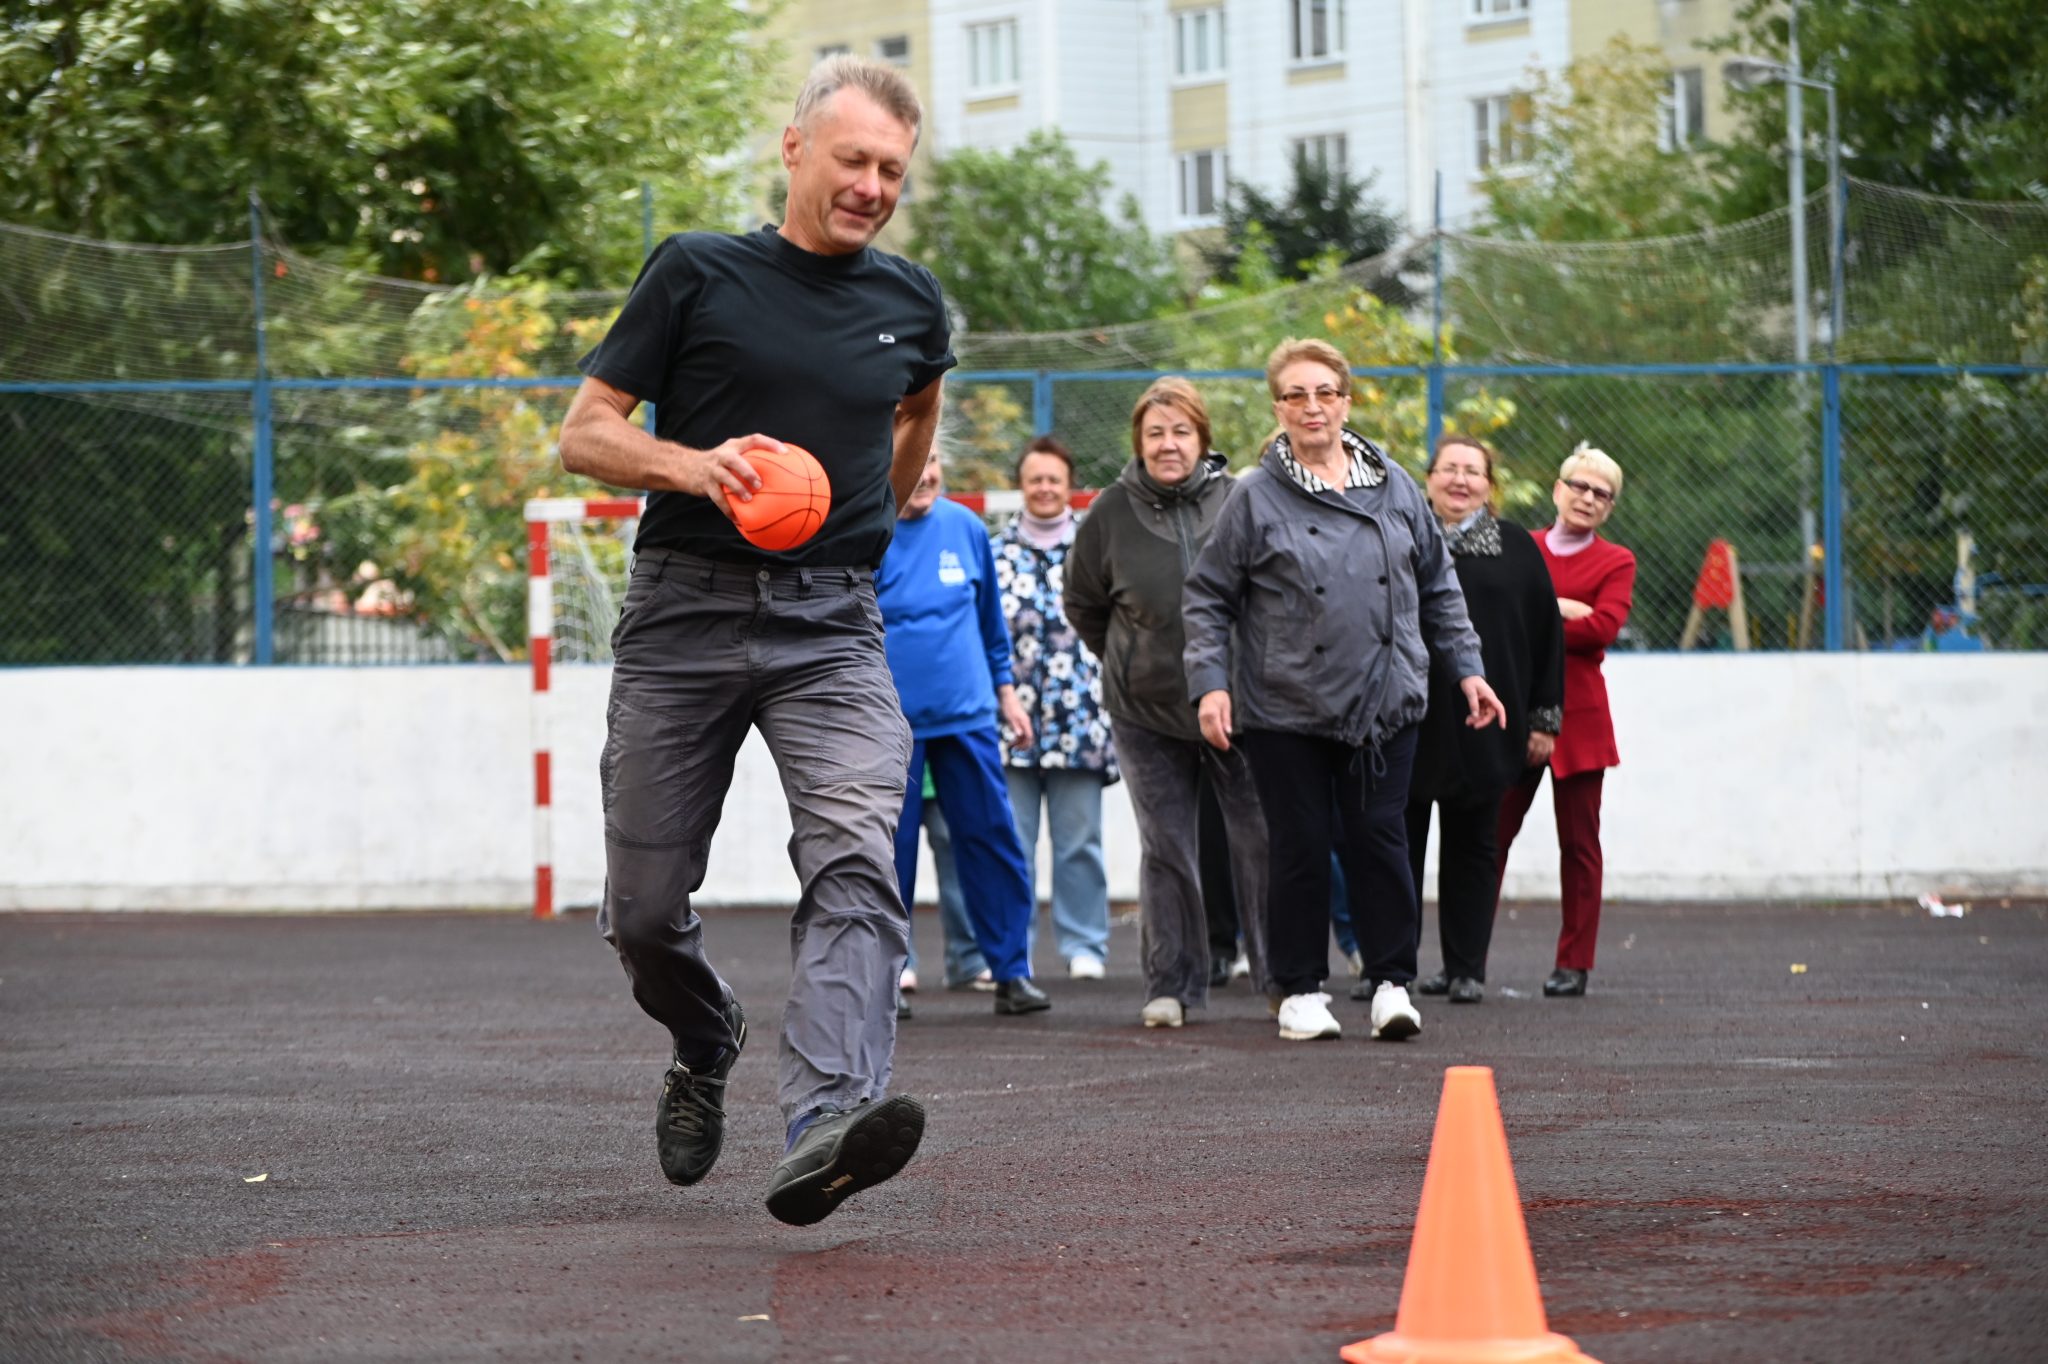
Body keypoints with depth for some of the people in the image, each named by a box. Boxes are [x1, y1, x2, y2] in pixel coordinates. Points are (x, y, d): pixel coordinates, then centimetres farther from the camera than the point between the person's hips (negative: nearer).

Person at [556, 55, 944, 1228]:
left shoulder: (910, 304, 11)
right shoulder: (698, 274, 1)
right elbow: (586, 434, 1)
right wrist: (693, 464, -16)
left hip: (833, 626, 1)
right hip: (685, 617, -1)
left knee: (856, 859, -24)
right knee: (645, 910, 4)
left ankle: (824, 1132, -40)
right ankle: (707, 1049, 39)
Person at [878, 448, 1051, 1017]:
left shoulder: (965, 527, 6)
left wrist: (1005, 689, 17)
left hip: (968, 716, 3)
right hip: (891, 724, -3)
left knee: (993, 841, 3)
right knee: (889, 849, 1)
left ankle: (1011, 971, 9)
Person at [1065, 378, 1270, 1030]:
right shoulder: (1111, 513, -3)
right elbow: (1083, 605, 11)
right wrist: (1128, 663, 9)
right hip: (1147, 712, 1)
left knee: (1263, 839, 1)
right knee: (1166, 849, 3)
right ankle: (1171, 985, 10)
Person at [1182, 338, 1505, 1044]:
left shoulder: (1394, 487, 8)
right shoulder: (1256, 497, -2)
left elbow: (1438, 587, 18)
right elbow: (1207, 596, 1)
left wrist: (1466, 667, 15)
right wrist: (1210, 682, -8)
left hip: (1383, 706, 2)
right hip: (1285, 712, -2)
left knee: (1379, 841, 0)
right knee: (1300, 848, 2)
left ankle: (1392, 981, 8)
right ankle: (1301, 991, 11)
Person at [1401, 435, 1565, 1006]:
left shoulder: (1516, 550, 6)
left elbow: (1546, 634, 7)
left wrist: (1543, 719, 3)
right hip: (1405, 723, -1)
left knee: (1471, 848, 7)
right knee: (1399, 846, 1)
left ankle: (1466, 968, 11)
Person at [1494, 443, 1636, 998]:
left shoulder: (1615, 562, 7)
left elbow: (1603, 625, -9)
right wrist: (1557, 609, -11)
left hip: (1577, 715, -2)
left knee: (1578, 843, 1)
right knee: (1489, 834, -2)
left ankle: (1574, 963, 7)